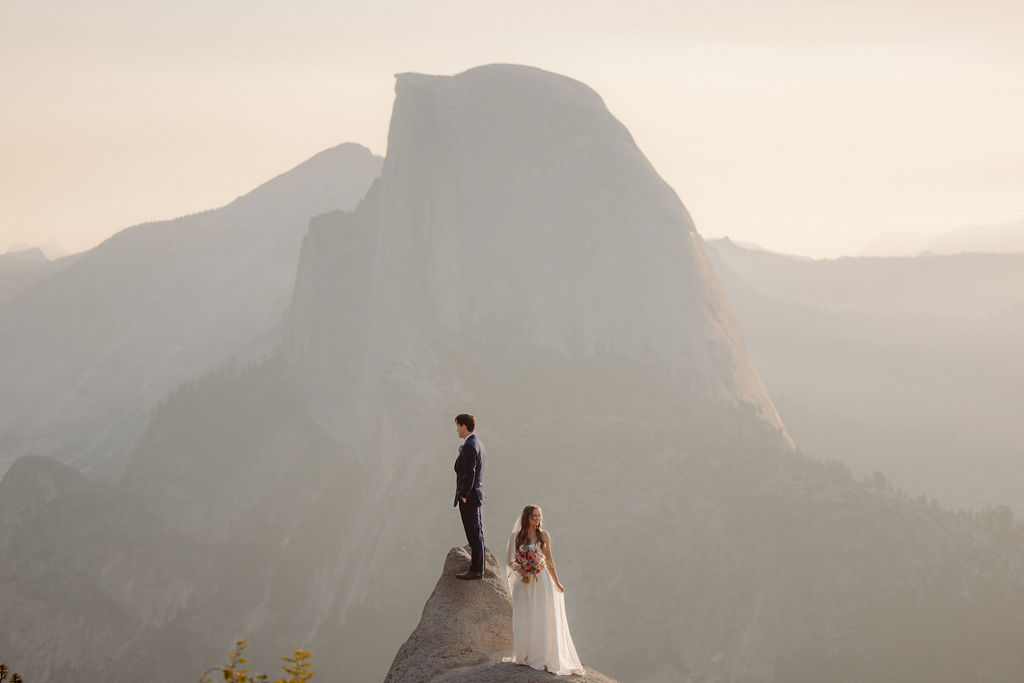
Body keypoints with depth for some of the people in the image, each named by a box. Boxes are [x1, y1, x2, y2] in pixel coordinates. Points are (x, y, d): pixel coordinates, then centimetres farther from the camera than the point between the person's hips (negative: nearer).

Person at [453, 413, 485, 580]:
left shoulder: (469, 447, -19)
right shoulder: (478, 443, 13)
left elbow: (469, 473, -23)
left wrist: (464, 496, -18)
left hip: (468, 497, -10)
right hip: (476, 494, 10)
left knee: (474, 535, -5)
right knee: (477, 534, 15)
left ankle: (476, 570, -2)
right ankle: (477, 565, 22)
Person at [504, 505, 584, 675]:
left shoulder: (544, 536, 4)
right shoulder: (516, 537, -1)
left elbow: (549, 559, 12)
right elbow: (509, 561, 3)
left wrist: (556, 582, 15)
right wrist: (519, 570, -17)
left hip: (542, 581, 1)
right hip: (524, 584, -1)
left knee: (542, 619, 0)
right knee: (524, 621, 3)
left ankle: (543, 657, 6)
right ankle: (525, 656, 13)